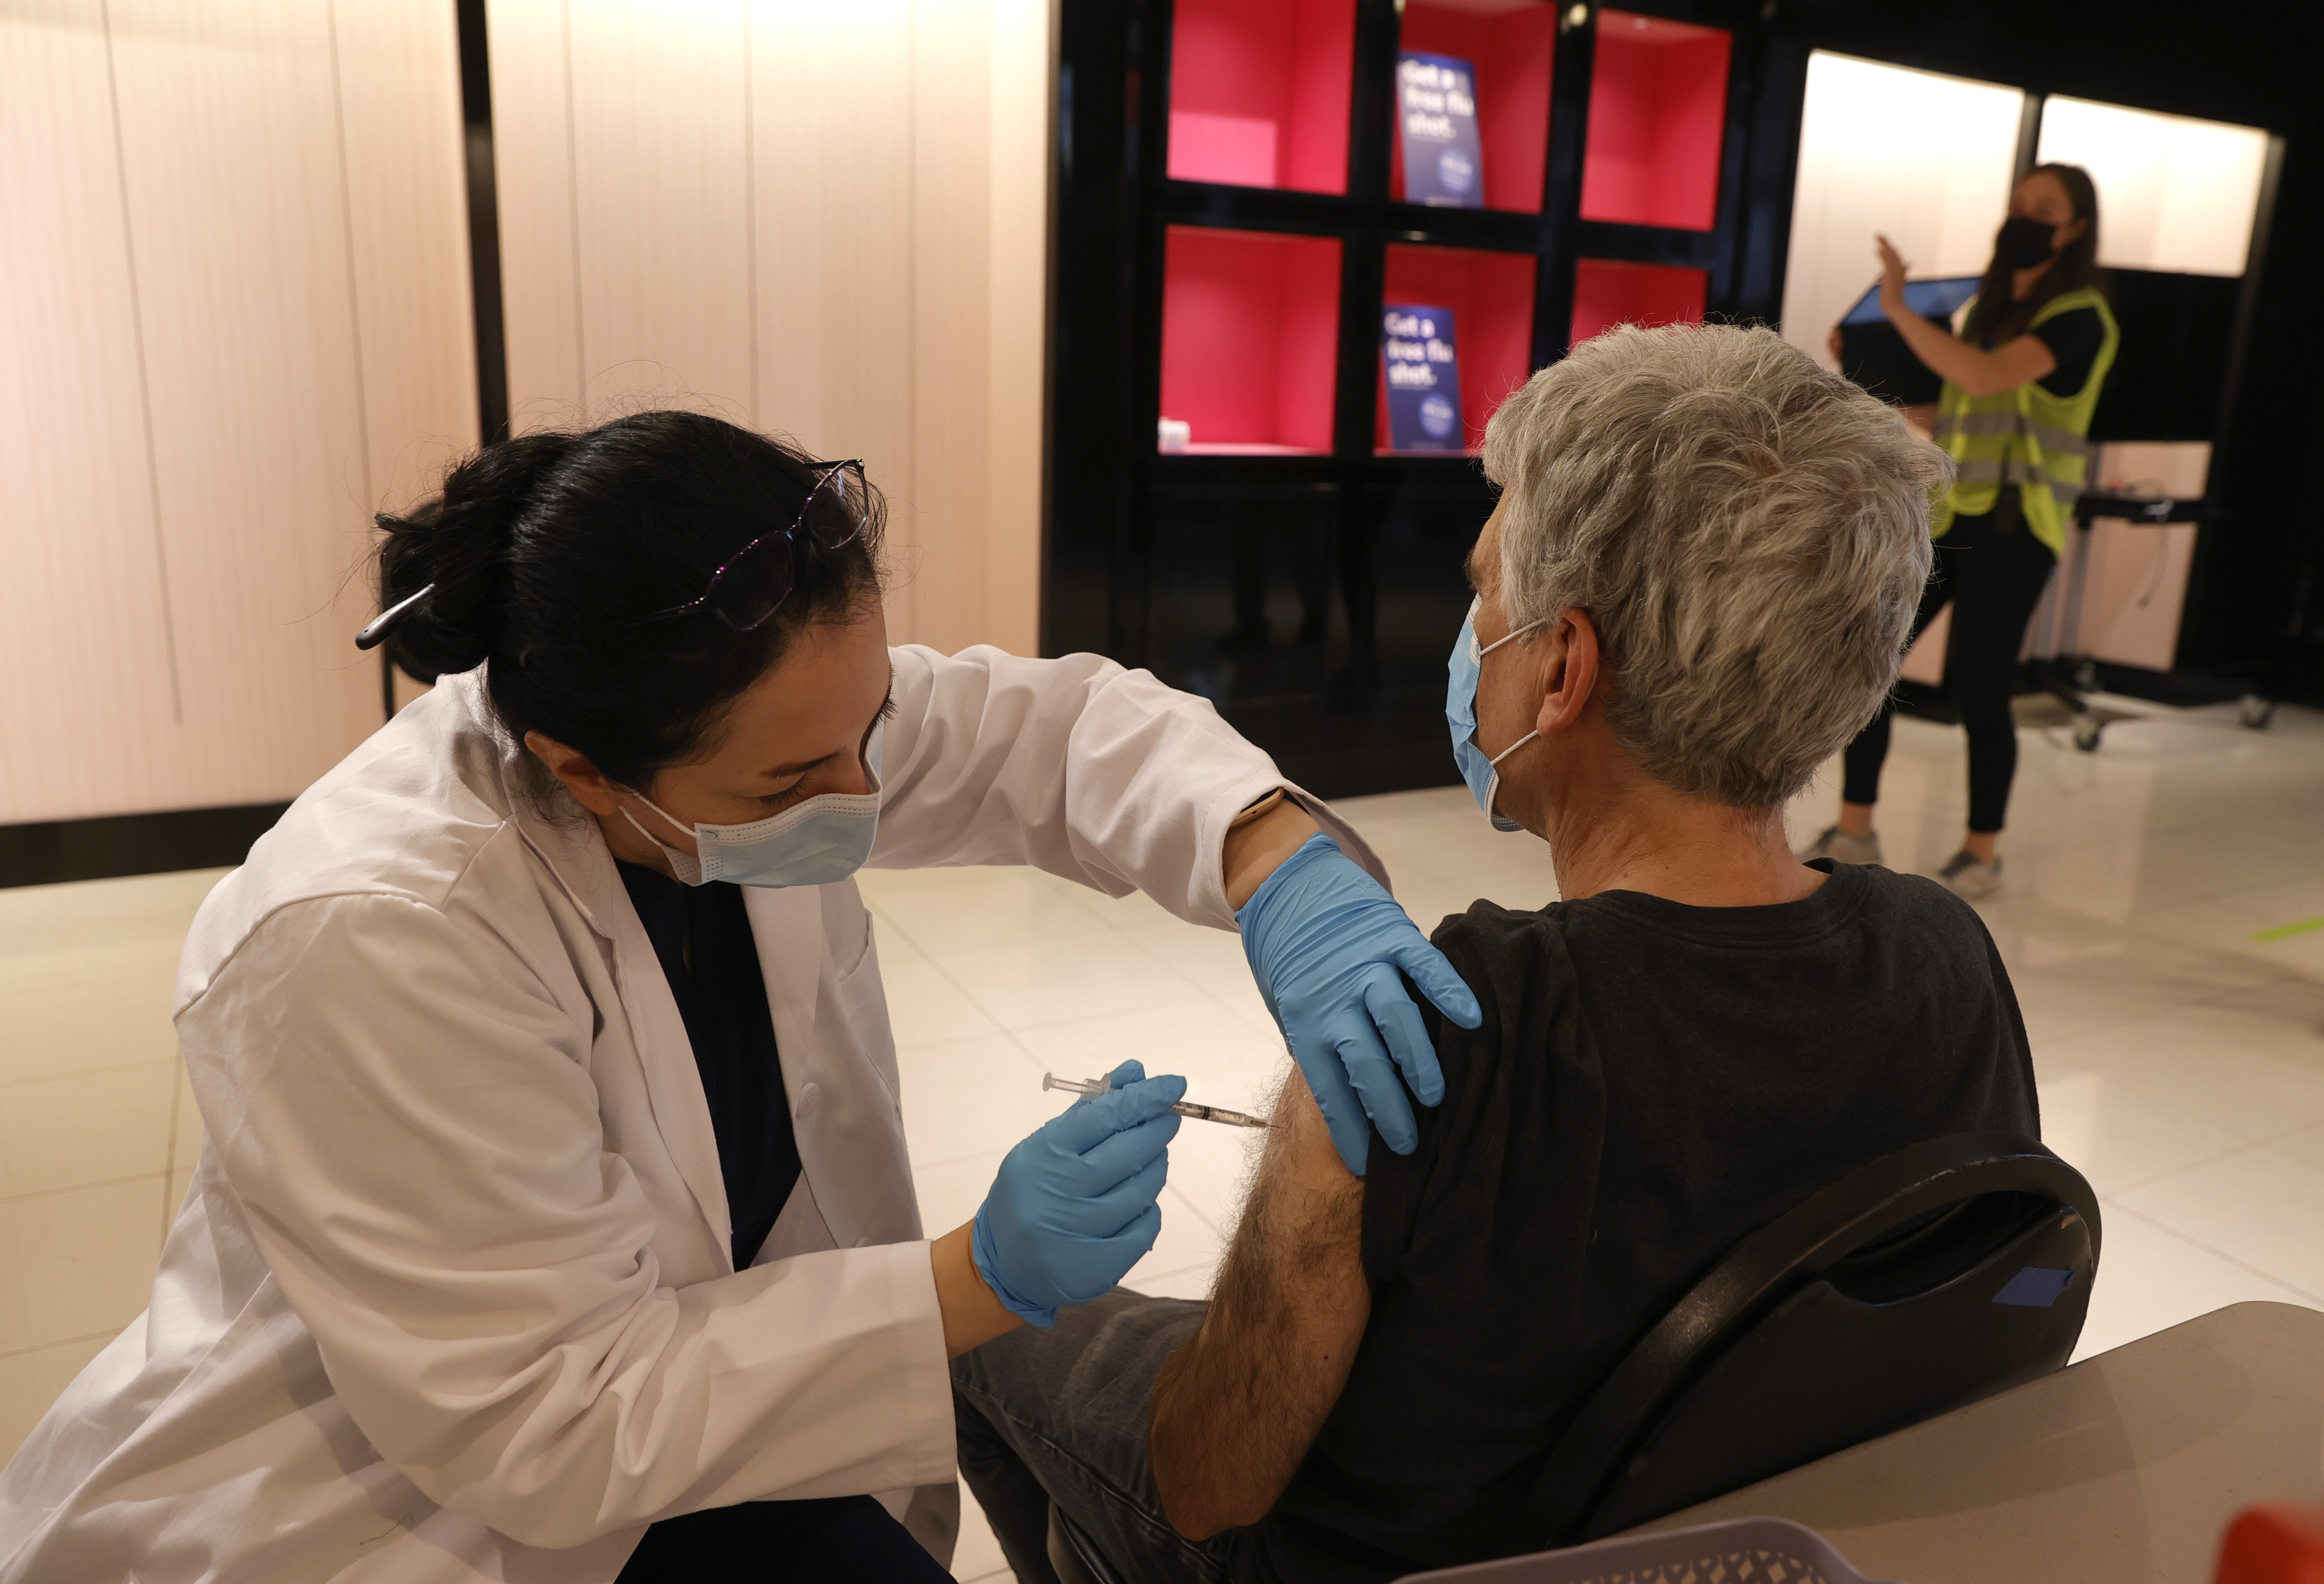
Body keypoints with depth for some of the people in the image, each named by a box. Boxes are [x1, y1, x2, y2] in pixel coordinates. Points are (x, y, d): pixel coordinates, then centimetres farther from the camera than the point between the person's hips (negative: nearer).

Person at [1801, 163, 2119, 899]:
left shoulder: (2078, 318, -7)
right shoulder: (1988, 306, 17)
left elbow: (1983, 377, -25)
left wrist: (1897, 307, -24)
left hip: (2012, 528, -7)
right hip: (1942, 513, 7)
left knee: (1976, 688, -5)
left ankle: (1982, 852, 14)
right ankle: (1854, 834, 11)